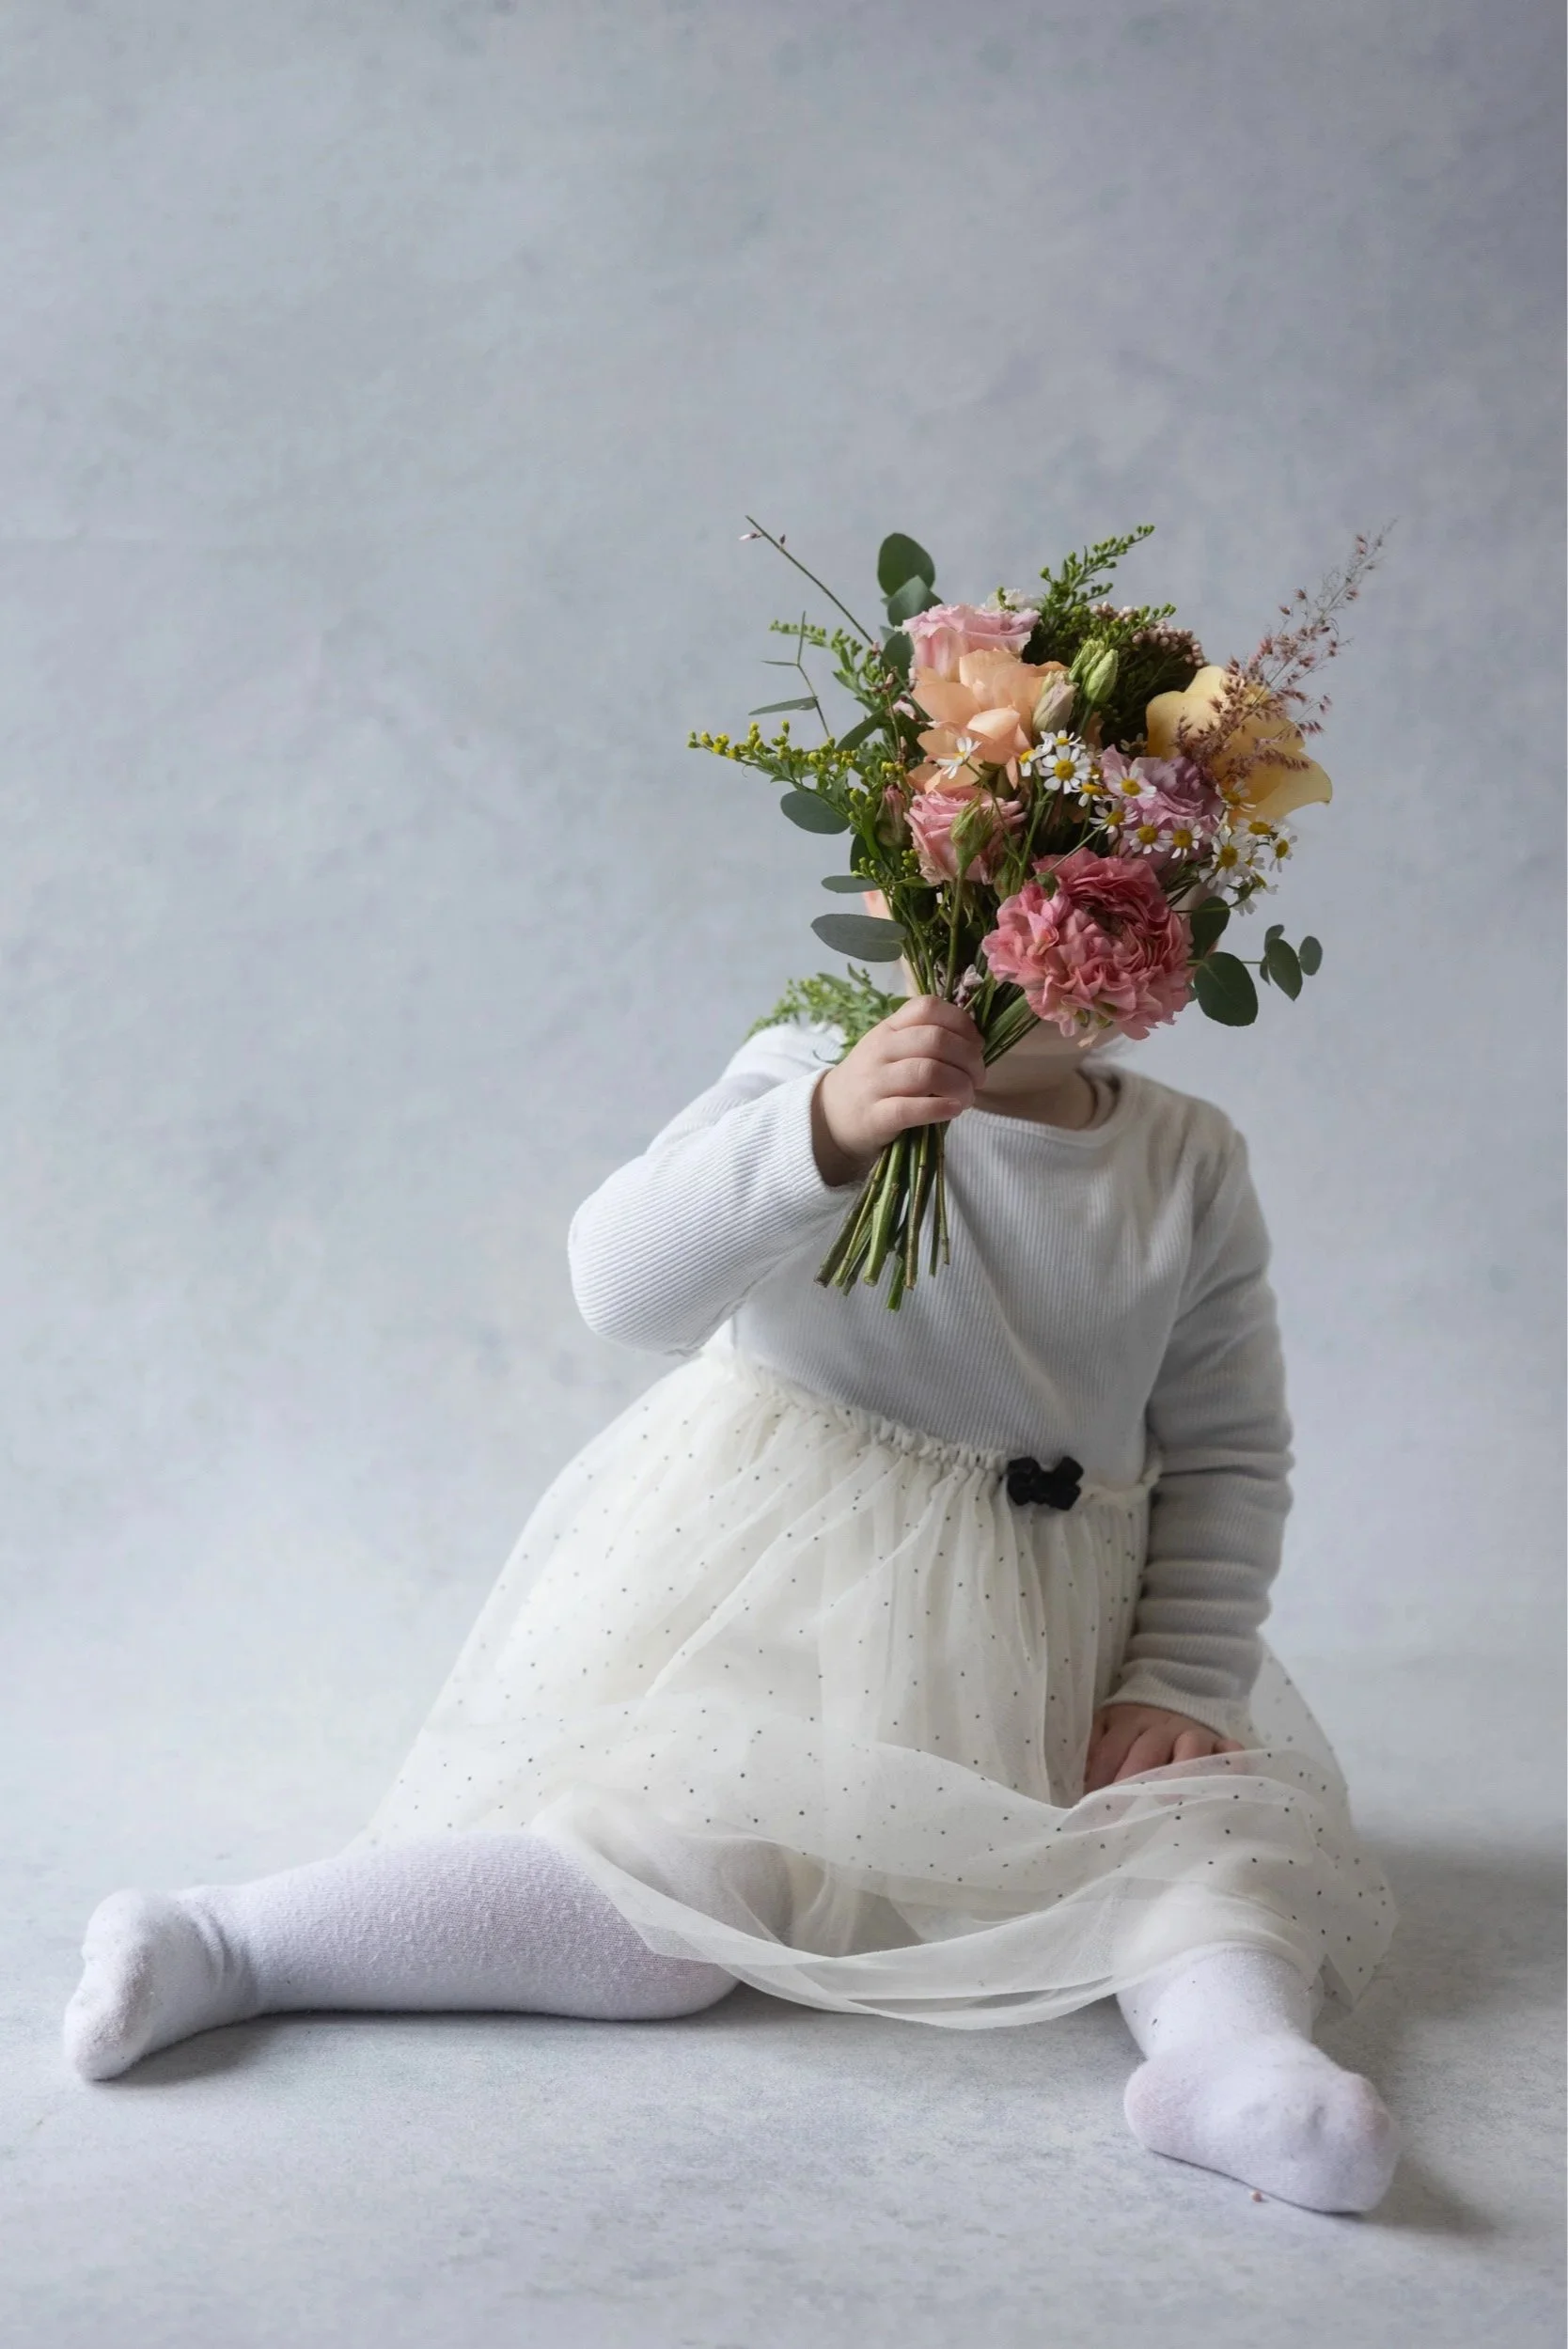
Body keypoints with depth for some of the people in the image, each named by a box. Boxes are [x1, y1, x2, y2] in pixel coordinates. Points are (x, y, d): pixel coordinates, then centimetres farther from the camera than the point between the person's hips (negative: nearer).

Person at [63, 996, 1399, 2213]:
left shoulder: (1192, 1166, 1)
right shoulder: (815, 1078, -10)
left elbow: (1229, 1454, 5)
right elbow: (625, 1284, -26)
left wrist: (1178, 1687, -5)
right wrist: (825, 1131, -41)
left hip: (1038, 1647, 5)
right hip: (772, 1577, -5)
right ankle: (212, 1941, -12)